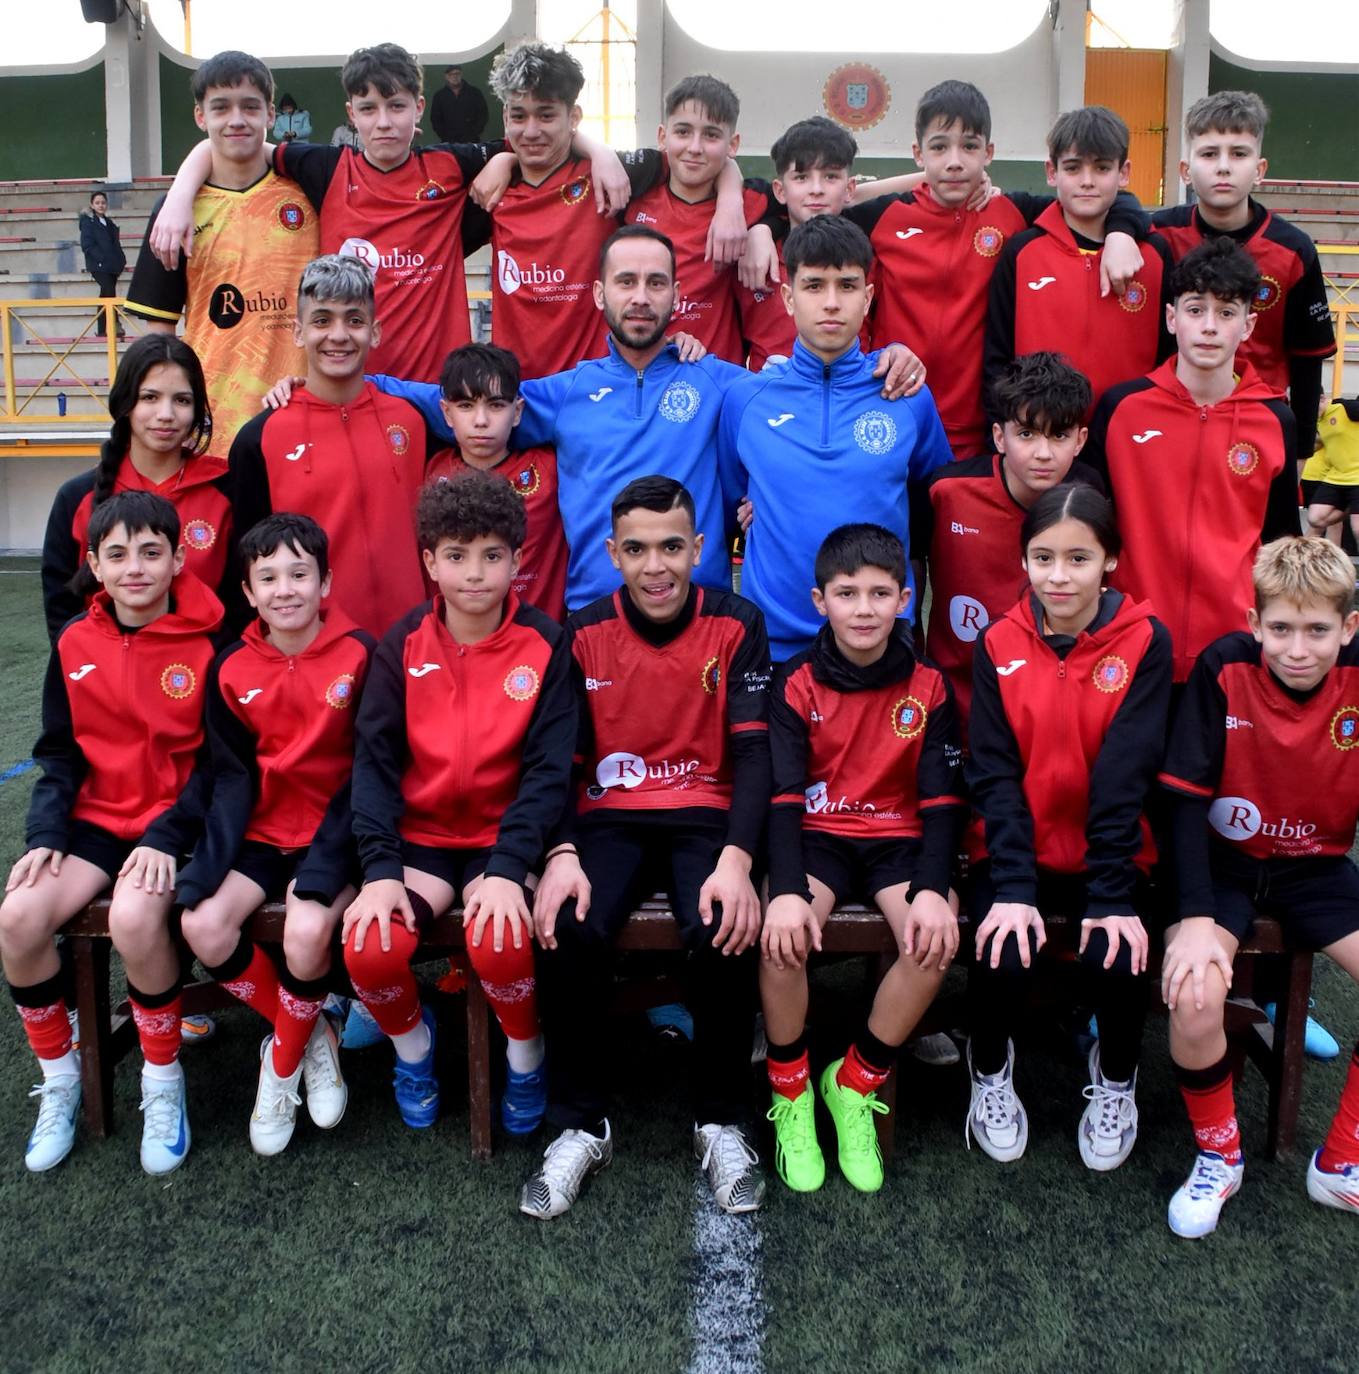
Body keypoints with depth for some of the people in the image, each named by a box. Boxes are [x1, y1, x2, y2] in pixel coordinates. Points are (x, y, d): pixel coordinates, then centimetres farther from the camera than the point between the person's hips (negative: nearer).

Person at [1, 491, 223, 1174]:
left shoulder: (207, 644, -7)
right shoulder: (74, 644, 5)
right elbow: (59, 756, 11)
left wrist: (166, 837, -16)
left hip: (175, 823, -4)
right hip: (96, 817, 4)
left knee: (134, 919, -31)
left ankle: (163, 1084, -6)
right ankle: (58, 1080, 5)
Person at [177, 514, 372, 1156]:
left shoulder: (358, 654, -10)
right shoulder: (231, 668, 1)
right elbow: (233, 777, 1)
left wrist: (322, 867, -18)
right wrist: (209, 863, -14)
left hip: (331, 833, -4)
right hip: (261, 834, 4)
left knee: (308, 930, -28)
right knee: (203, 925, -19)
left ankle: (284, 1063, 4)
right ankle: (311, 1036, 5)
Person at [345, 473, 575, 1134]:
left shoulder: (544, 644, -5)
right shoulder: (404, 644, 0)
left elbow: (548, 769, -9)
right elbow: (375, 762, -4)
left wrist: (508, 869, -20)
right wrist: (380, 869, -16)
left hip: (505, 836, -2)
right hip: (419, 835, 2)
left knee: (500, 944, -29)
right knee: (368, 949, -23)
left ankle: (526, 1055, 6)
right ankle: (412, 1039, 13)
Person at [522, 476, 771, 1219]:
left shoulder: (736, 626, -1)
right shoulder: (583, 634, 2)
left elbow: (752, 751, -7)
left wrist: (736, 859, -23)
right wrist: (561, 854, -19)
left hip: (705, 816, -1)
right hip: (609, 817, 1)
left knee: (725, 930, -31)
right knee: (566, 930, -28)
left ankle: (722, 1123, -6)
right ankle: (581, 1126, -7)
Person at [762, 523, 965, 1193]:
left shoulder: (928, 687, 1)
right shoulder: (797, 684, -2)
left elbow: (943, 800, -2)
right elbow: (782, 796, -10)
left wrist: (932, 888, -20)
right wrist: (787, 889, -26)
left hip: (897, 838, 1)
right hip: (818, 835, -1)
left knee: (936, 937, -28)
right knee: (781, 933, -30)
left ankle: (855, 1085, -4)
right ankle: (790, 1094, -3)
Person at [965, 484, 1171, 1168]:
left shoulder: (1143, 641, -7)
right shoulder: (999, 643, -2)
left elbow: (1125, 775, -13)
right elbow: (994, 773, -7)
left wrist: (1112, 894, -20)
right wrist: (1013, 888, -17)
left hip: (1110, 853, 0)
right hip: (1015, 852, 1)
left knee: (1113, 959, -24)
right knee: (1001, 961, -23)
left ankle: (1116, 1078, 11)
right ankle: (990, 1067, 13)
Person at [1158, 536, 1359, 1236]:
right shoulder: (1224, 668, -17)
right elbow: (1186, 798, -17)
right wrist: (1195, 915, -26)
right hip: (1223, 862, -2)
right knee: (1194, 996, -28)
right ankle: (1218, 1155, 2)